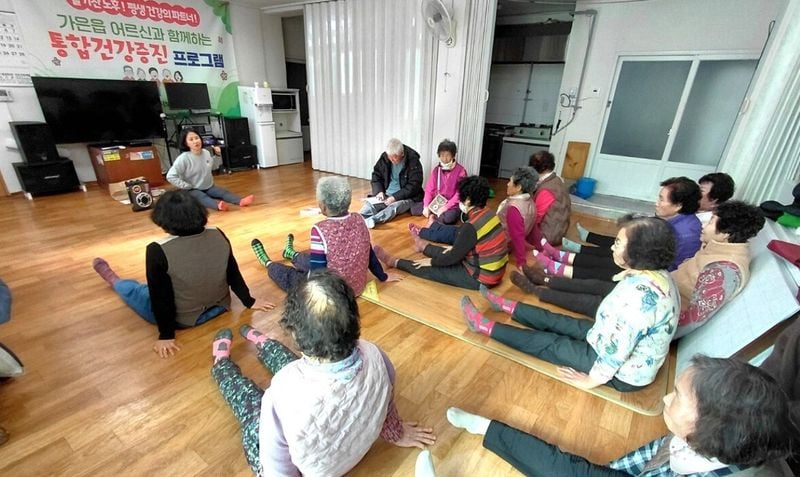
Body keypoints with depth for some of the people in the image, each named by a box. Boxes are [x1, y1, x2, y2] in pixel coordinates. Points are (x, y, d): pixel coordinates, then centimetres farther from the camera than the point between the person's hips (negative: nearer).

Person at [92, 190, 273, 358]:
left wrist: (166, 335, -7)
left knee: (131, 289, 23)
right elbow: (233, 274, -4)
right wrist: (249, 301, 7)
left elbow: (161, 298, -19)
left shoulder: (158, 250, -26)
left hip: (183, 320, -3)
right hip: (219, 308, 4)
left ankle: (114, 281, 52)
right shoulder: (218, 235, -13)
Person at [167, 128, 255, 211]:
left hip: (209, 187, 5)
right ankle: (218, 205, -66)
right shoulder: (183, 158, -19)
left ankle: (241, 201, -47)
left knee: (224, 192, -20)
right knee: (202, 197, -35)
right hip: (193, 190, -5)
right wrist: (186, 186, -19)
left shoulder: (206, 153, -3)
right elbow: (170, 176, -19)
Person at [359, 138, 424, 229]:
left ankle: (372, 220, -60)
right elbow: (376, 175, 11)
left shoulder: (413, 161, -13)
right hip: (385, 195, 4)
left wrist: (395, 197, -24)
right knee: (370, 204, -26)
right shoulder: (384, 157, 0)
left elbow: (414, 186, -16)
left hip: (406, 197, -4)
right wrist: (379, 191, -8)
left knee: (394, 207, -36)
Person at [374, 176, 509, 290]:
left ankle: (394, 262, 17)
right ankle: (425, 247, 54)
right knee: (448, 252, 27)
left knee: (431, 269, 2)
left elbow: (453, 257, -19)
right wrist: (455, 247, 23)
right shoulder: (488, 213, -2)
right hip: (493, 270, 8)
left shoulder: (471, 226, -28)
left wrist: (431, 261, -4)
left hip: (481, 277, -8)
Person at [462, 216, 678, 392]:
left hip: (623, 373, -7)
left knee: (550, 343, -1)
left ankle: (484, 325, 12)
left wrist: (591, 380, -18)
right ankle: (505, 306, 31)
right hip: (629, 359, 8)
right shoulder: (656, 274, -6)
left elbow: (616, 350, -31)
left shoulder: (640, 294, -36)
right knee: (558, 322, 13)